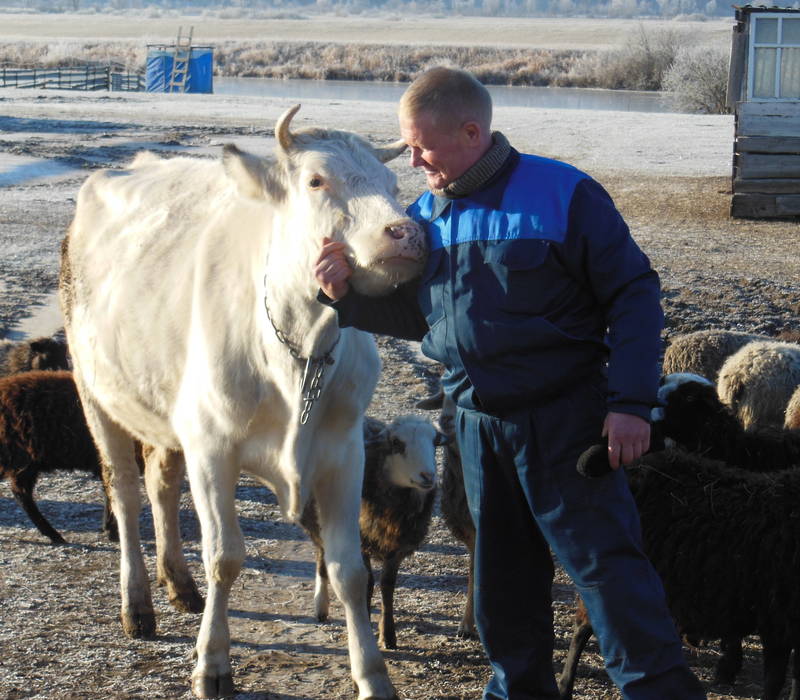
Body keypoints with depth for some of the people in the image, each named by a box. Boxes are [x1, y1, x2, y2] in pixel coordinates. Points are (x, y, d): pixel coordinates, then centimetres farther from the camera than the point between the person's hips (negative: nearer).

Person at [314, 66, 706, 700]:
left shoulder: (562, 194, -11)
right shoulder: (426, 215, 8)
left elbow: (634, 295, -10)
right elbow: (411, 314, 17)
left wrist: (631, 401, -16)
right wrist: (348, 294, -2)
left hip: (565, 416, -6)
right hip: (478, 421, 6)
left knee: (603, 555, -8)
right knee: (504, 569, 15)